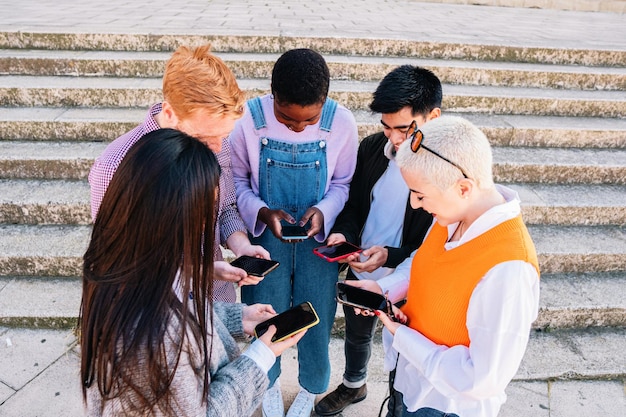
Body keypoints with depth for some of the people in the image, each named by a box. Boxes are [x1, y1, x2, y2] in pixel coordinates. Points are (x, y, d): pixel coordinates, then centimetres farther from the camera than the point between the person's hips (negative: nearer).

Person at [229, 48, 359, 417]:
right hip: (265, 234, 0)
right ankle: (269, 381, 51)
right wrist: (262, 212, -21)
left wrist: (324, 211, -20)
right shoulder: (250, 119, -19)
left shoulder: (342, 122, -16)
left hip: (318, 236, 1)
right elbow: (237, 179, -5)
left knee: (316, 320, 14)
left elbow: (342, 183, -2)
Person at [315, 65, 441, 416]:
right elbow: (354, 204, 2)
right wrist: (344, 232, -18)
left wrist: (390, 256, -29)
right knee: (357, 335, 30)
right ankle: (354, 386, 61)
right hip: (360, 273, 5)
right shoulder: (373, 147, -9)